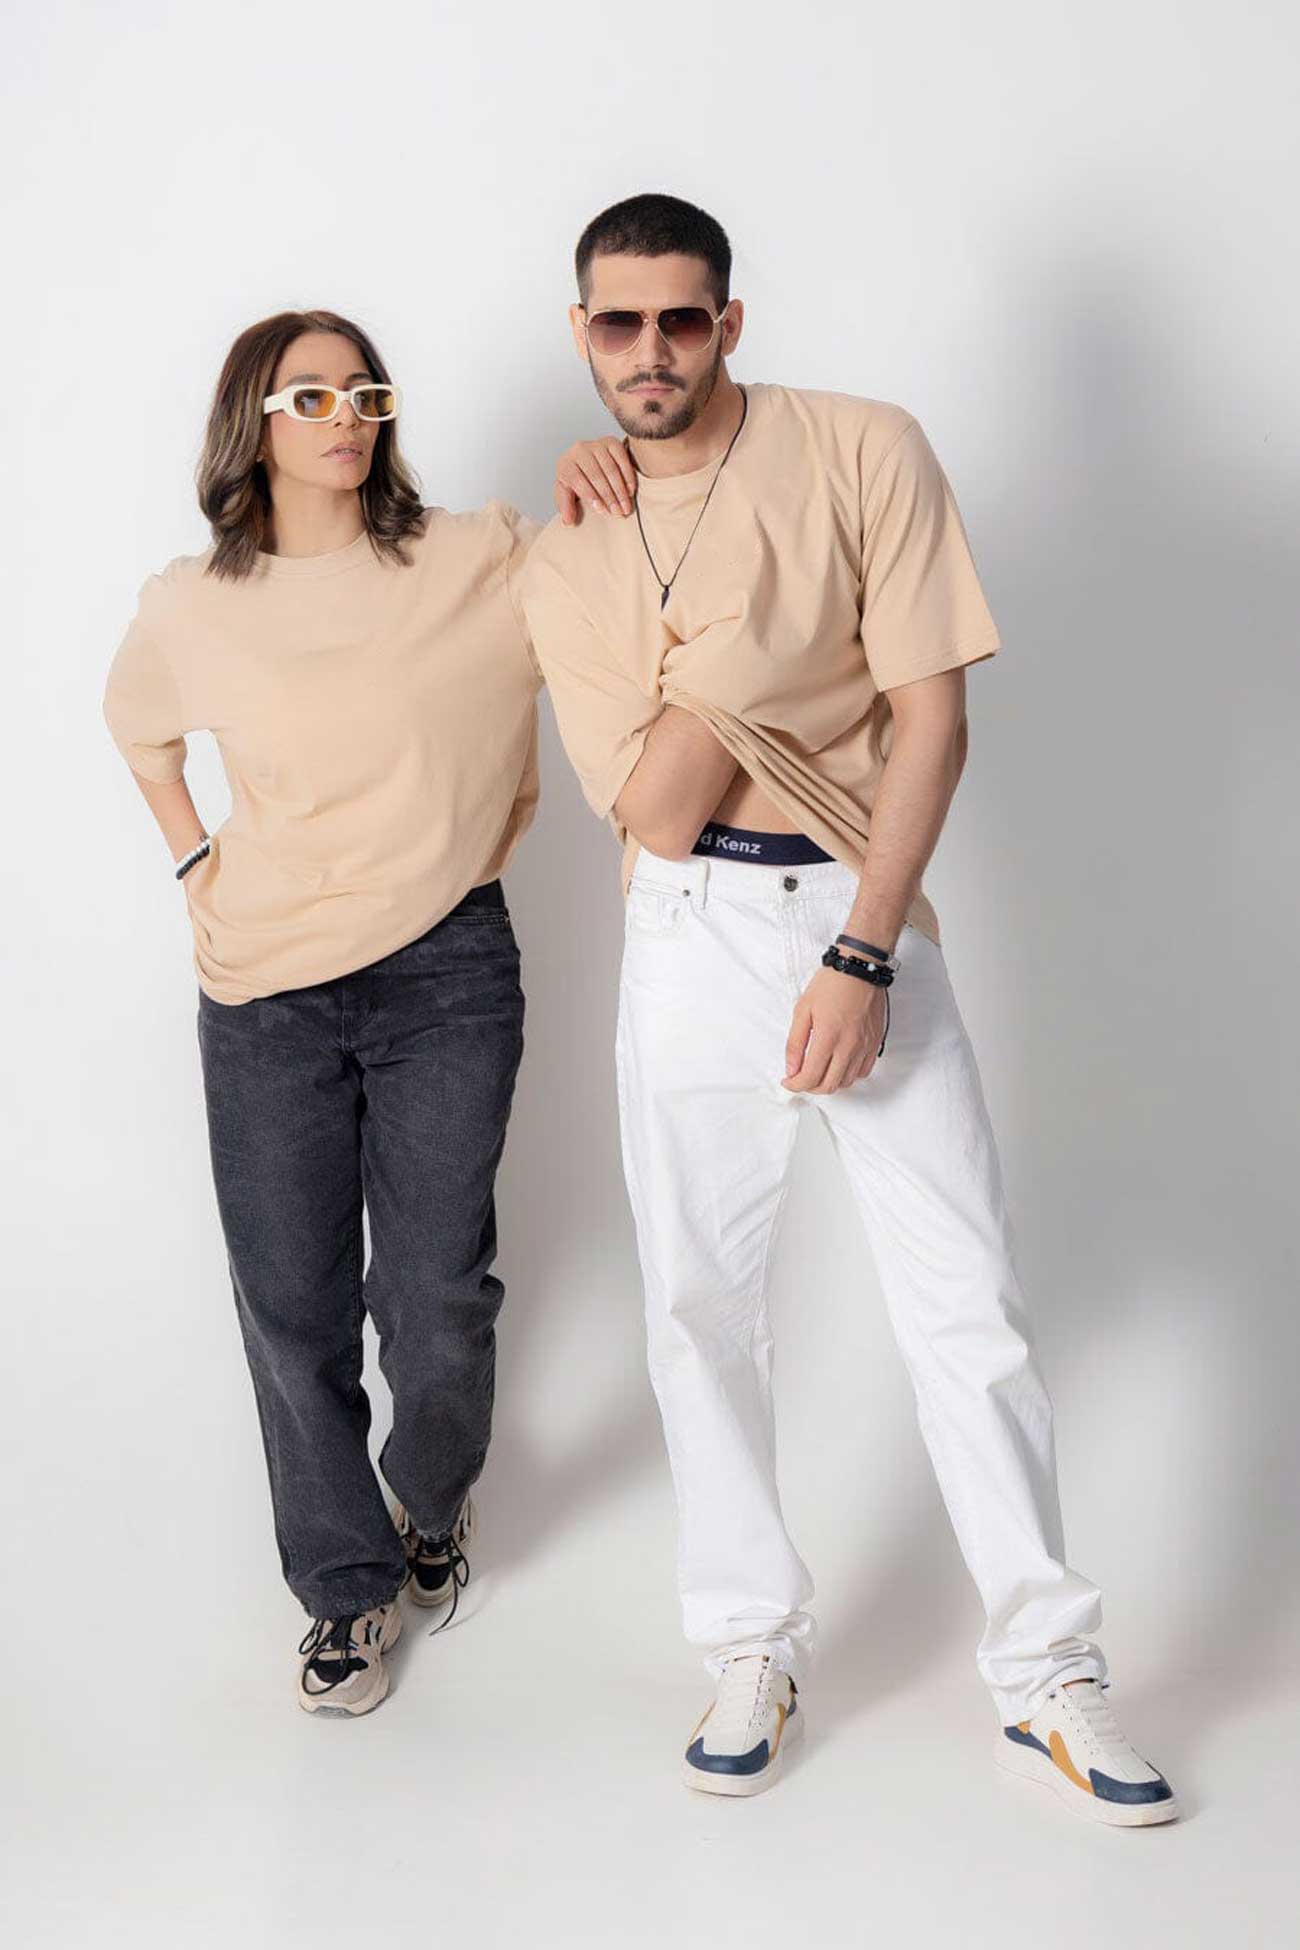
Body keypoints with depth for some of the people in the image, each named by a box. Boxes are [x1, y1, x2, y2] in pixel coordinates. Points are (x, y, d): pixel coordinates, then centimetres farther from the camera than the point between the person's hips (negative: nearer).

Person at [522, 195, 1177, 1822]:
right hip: (689, 936, 2)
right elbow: (650, 813, -5)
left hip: (862, 912, -2)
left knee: (966, 1304, -2)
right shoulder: (566, 562, 4)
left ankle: (1045, 1676, 12)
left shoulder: (863, 454, -4)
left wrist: (861, 958, -14)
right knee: (698, 1305, 6)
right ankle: (756, 1651, 24)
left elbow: (930, 714, -7)